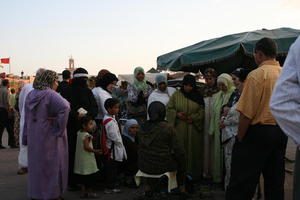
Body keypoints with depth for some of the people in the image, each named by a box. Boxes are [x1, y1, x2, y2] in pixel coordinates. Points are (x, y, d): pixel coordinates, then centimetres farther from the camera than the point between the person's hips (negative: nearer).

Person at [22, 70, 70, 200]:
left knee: (36, 164, 16)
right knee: (52, 165, 5)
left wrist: (26, 138, 15)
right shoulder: (50, 95, -16)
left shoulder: (30, 95, 7)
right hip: (50, 136, -7)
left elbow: (27, 118, 11)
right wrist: (60, 128, -22)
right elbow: (64, 107, -33)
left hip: (33, 137, 7)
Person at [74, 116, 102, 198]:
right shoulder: (87, 135, -18)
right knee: (90, 176, 4)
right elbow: (86, 147, -24)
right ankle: (90, 191, 10)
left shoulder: (79, 133, 6)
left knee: (83, 177, 12)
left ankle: (83, 191, 16)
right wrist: (95, 151, -16)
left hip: (80, 159, 8)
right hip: (87, 159, -8)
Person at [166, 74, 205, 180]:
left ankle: (194, 174, 14)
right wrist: (177, 114, -11)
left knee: (194, 151, 4)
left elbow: (203, 111, 2)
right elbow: (169, 108, 5)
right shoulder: (176, 95, 3)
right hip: (179, 129, 0)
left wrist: (193, 118, -11)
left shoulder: (198, 96, 3)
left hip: (194, 129, 0)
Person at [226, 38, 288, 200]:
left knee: (241, 185, -2)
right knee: (275, 182, 14)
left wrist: (240, 137, -7)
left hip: (258, 132, -7)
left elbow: (246, 112, -16)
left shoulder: (257, 75, -13)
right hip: (281, 134, 7)